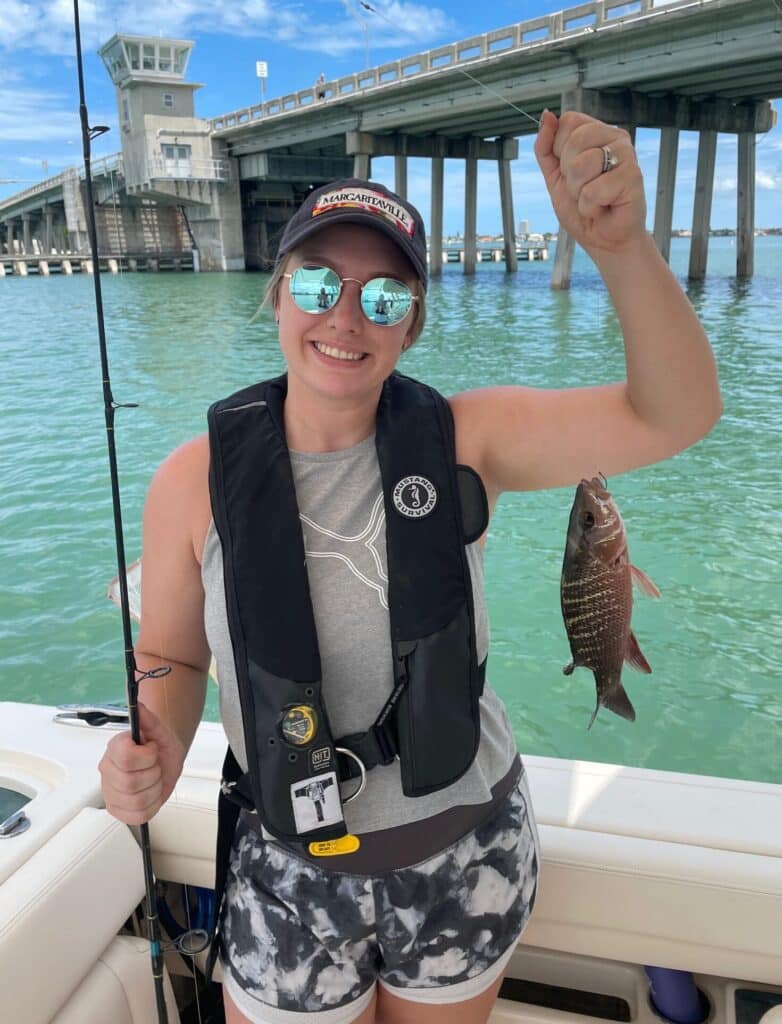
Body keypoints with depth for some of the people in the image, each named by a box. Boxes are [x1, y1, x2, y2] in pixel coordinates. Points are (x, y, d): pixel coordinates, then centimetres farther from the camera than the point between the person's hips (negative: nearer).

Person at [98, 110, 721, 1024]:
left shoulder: (463, 440, -14)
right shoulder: (197, 480, -14)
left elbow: (674, 416, -21)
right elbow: (170, 659, -1)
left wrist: (619, 245, -36)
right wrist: (155, 747, -22)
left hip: (471, 855, 1)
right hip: (289, 877, 0)